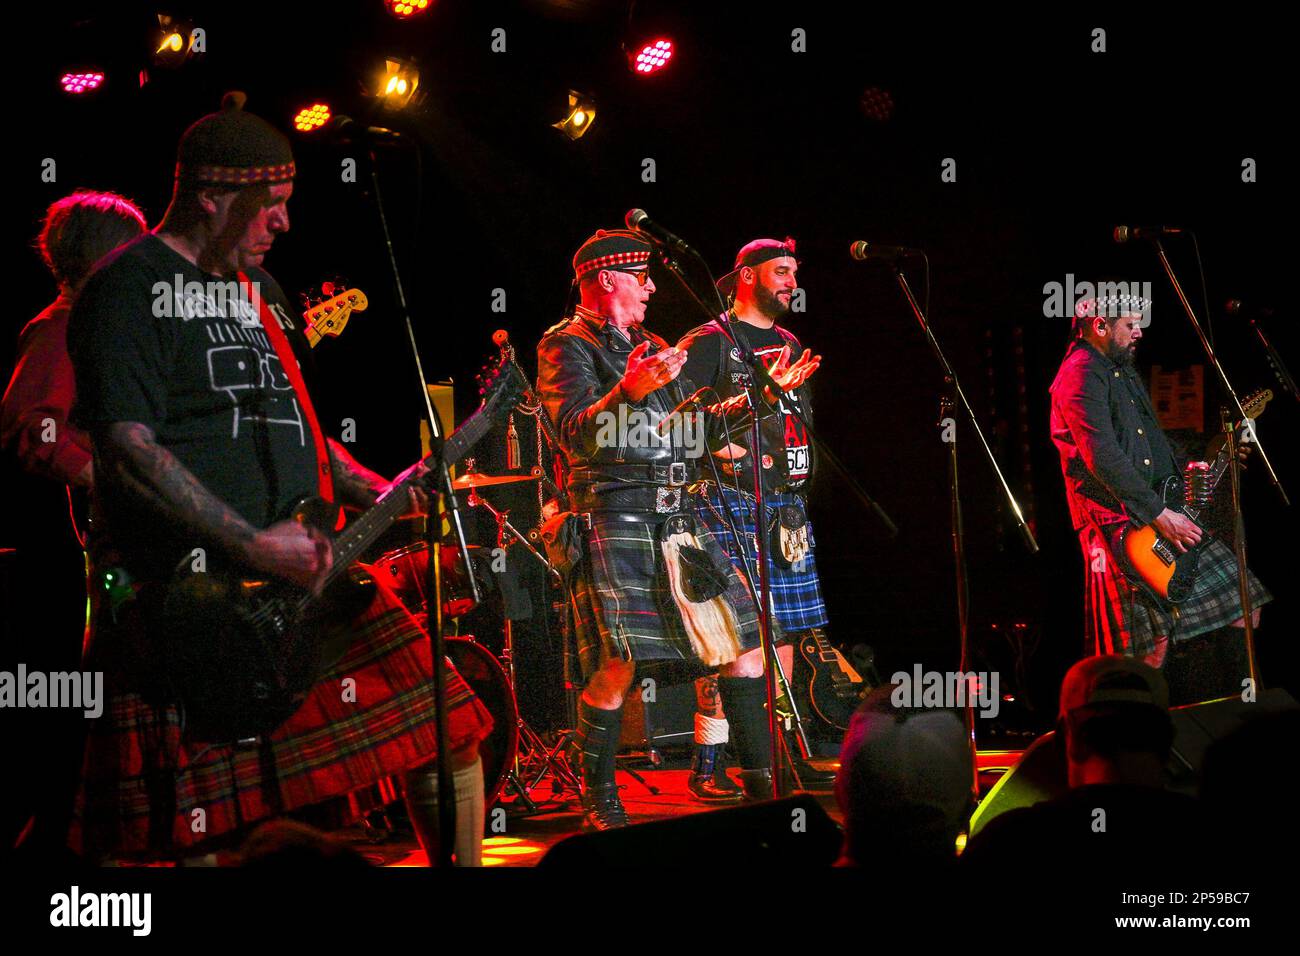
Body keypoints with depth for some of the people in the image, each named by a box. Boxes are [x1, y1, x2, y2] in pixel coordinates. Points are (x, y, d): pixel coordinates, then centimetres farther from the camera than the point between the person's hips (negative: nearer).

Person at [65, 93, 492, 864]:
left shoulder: (258, 291, 20)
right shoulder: (132, 287, -7)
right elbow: (128, 449, -18)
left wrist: (375, 492, 10)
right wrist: (252, 546, -22)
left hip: (302, 571, 8)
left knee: (450, 736, 4)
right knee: (200, 831, -9)